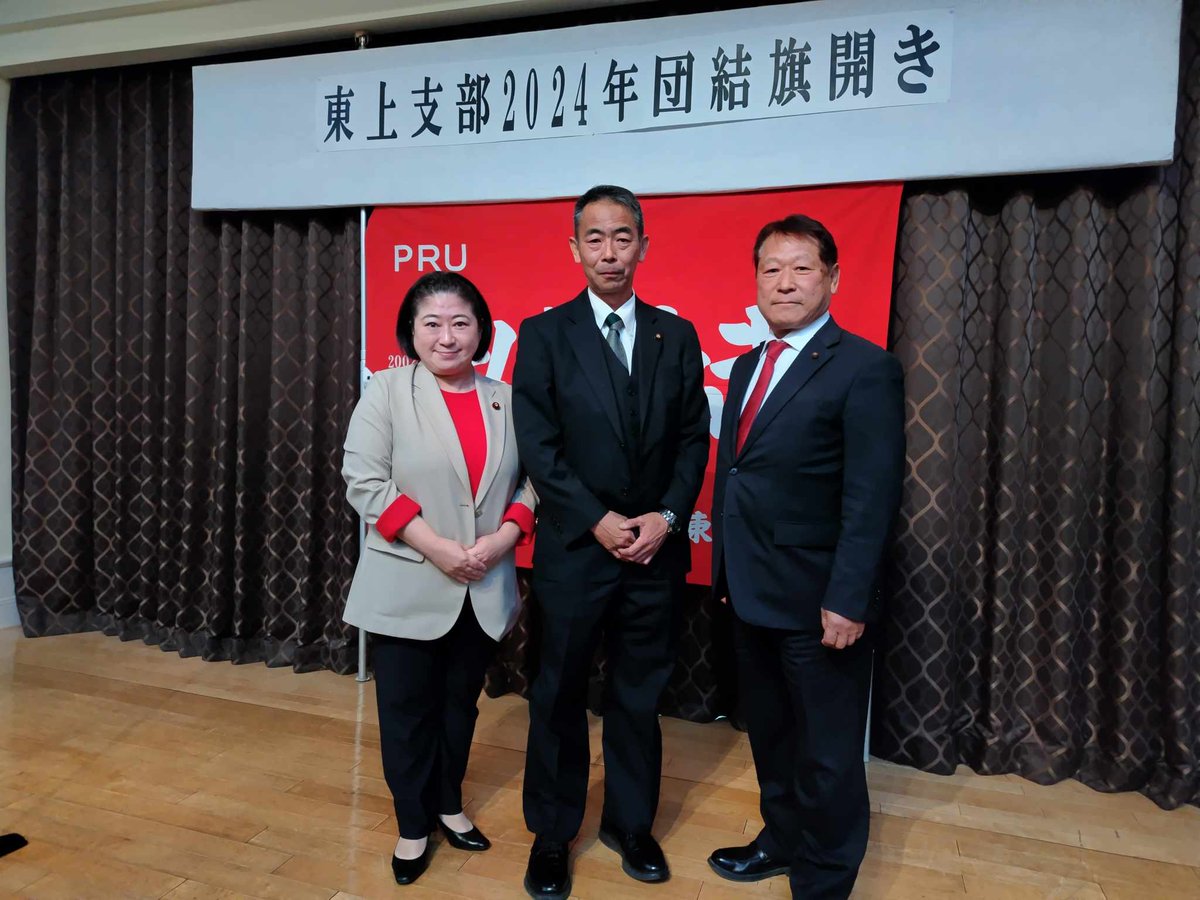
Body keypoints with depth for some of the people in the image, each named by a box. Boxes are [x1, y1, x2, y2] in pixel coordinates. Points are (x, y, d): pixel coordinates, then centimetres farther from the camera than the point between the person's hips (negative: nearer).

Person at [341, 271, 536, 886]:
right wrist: (435, 546, -17)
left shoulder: (505, 400, 5)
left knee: (460, 703, 19)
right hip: (407, 588, -3)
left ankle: (447, 804, 41)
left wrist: (505, 536, -11)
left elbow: (529, 480, 7)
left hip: (484, 591, 3)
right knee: (408, 710, 10)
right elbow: (364, 480, -12)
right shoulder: (386, 391, -6)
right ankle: (412, 824, 32)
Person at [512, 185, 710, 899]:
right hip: (575, 548, -2)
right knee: (560, 697, 11)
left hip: (657, 549, 2)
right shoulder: (545, 334, -2)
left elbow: (694, 438, 4)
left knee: (641, 696, 14)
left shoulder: (677, 335, 6)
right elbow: (539, 446, -8)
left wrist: (667, 517, -9)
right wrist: (599, 522, -14)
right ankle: (553, 833, 31)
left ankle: (631, 824, 35)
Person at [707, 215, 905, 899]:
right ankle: (784, 841, 45)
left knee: (828, 754, 10)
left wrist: (847, 600, -21)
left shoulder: (866, 368, -13)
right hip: (751, 593, 7)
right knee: (770, 733, 23)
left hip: (817, 603, -7)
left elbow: (872, 498, -18)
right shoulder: (747, 367, 11)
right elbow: (732, 474, 11)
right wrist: (726, 567, 10)